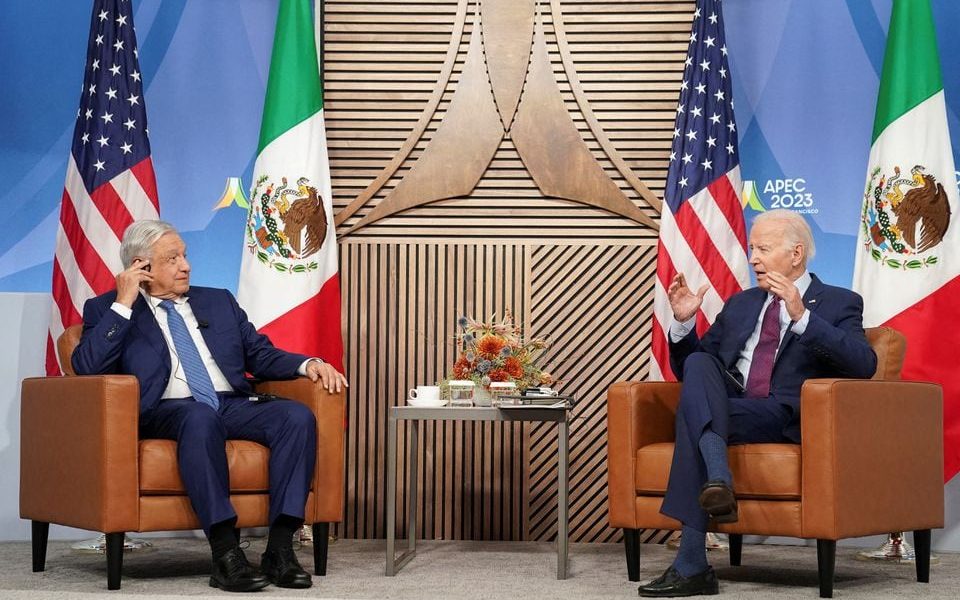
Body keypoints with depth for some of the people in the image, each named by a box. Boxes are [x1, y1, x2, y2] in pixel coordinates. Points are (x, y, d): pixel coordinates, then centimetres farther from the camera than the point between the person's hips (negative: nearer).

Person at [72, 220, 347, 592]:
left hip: (233, 407, 5)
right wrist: (123, 304, -5)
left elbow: (261, 355, 23)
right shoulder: (107, 310, 12)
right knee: (200, 416, -40)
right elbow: (86, 366, -4)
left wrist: (307, 364, 4)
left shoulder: (219, 301, 25)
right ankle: (226, 554, -40)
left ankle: (280, 550, -28)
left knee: (298, 416, -25)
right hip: (166, 412, -5)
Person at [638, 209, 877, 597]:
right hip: (728, 405, 5)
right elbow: (686, 369, 26)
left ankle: (691, 563, -37)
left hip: (788, 419, -5)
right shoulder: (740, 305, 26)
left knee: (691, 409, -31)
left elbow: (864, 365, -11)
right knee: (699, 363, -28)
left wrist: (802, 316, -21)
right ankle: (718, 478, -47)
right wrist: (683, 322, 6)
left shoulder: (839, 304, 9)